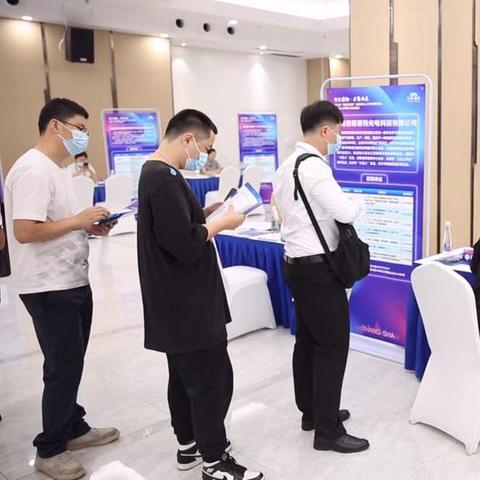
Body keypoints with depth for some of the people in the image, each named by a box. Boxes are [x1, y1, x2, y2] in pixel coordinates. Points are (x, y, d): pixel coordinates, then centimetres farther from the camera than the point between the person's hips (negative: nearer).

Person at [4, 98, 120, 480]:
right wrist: (78, 221, -19)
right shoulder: (33, 170, -19)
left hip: (73, 283, 10)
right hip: (50, 289, -10)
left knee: (70, 364, 19)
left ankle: (74, 428, 35)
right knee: (63, 367, 1)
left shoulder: (56, 169, 13)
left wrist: (88, 228, 2)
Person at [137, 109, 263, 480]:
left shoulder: (155, 172, 12)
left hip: (177, 300, 11)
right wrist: (222, 223, -13)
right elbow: (185, 243, -27)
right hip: (188, 302, -11)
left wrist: (209, 212, 7)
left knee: (186, 375, 19)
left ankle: (189, 446, 33)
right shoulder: (165, 178, -22)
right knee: (212, 378, 0)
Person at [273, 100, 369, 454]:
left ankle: (311, 412, 31)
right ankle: (328, 431, 8)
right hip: (318, 267, -10)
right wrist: (358, 204, -2)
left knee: (308, 340, 17)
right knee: (332, 345, -1)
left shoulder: (286, 166, 11)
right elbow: (346, 212, -23)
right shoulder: (314, 167, -19)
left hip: (296, 262, 10)